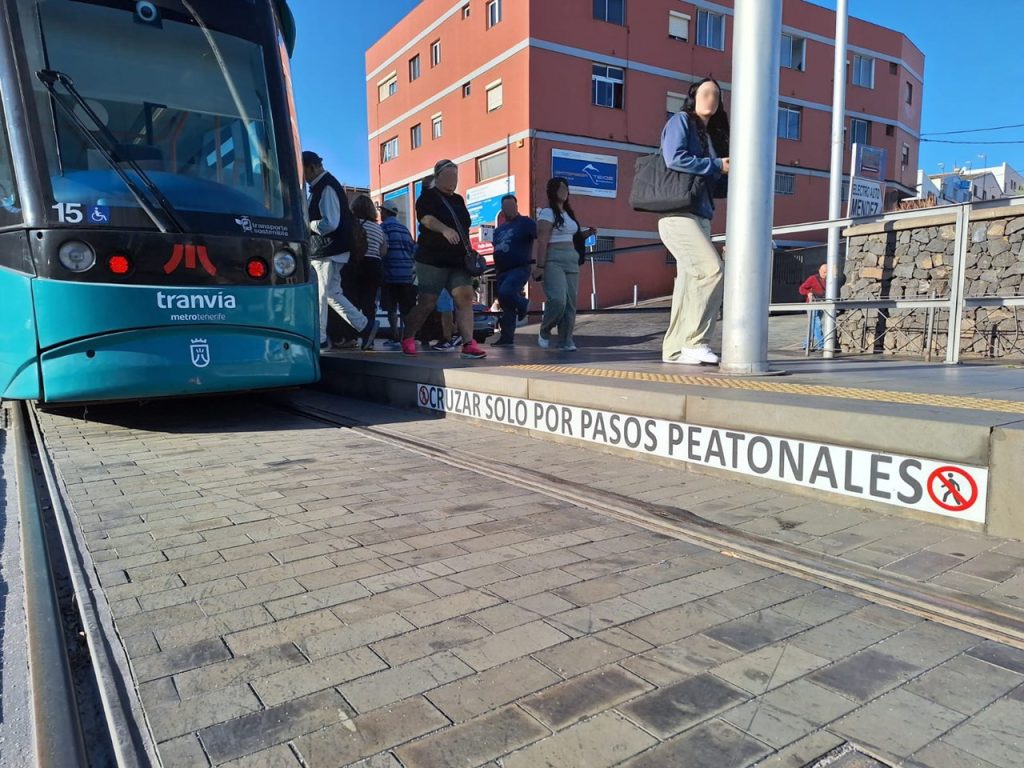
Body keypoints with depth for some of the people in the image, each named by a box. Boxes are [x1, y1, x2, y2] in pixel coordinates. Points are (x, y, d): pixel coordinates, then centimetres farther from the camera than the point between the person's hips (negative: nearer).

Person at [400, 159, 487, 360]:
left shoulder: (458, 200, 18)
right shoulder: (428, 196, -3)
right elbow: (426, 218, -23)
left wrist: (469, 251, 13)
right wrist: (445, 229, -41)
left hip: (458, 260, 6)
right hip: (433, 260, -6)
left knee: (465, 298, -10)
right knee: (427, 303, -3)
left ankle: (469, 344, -13)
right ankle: (407, 338, 17)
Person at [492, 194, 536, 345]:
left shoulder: (525, 222, -3)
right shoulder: (499, 230, 20)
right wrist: (496, 273, 22)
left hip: (520, 268, -7)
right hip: (502, 271, 7)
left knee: (505, 293, -31)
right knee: (506, 306, 7)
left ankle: (523, 304, -1)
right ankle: (507, 337, 13)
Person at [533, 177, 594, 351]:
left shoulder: (569, 213, 18)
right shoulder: (548, 213, -4)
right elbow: (542, 241, -12)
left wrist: (587, 233, 8)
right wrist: (540, 266, -18)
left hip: (572, 260, 7)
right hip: (554, 261, -7)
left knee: (571, 302, 1)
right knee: (558, 300, -18)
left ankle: (566, 339, 6)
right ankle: (544, 331, 6)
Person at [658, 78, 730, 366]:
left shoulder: (713, 134, 23)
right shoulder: (681, 121, 1)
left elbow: (716, 183, 23)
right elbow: (675, 158, -16)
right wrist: (717, 166, -10)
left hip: (701, 217, 9)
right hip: (679, 215, -9)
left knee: (691, 281, 4)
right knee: (712, 270, -19)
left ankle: (675, 348, 7)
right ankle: (695, 341, -15)